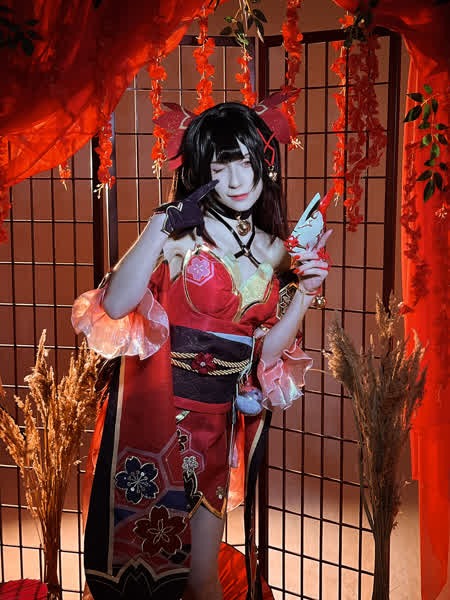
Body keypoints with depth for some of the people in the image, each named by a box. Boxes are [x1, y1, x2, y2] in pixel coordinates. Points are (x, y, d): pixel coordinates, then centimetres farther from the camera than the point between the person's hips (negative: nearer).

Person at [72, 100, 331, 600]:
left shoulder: (274, 251, 7)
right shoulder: (182, 234, -8)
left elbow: (265, 353, 6)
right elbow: (115, 304, -23)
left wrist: (305, 292, -5)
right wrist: (161, 225, -24)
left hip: (222, 421, 4)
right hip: (159, 412, -4)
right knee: (147, 558, 8)